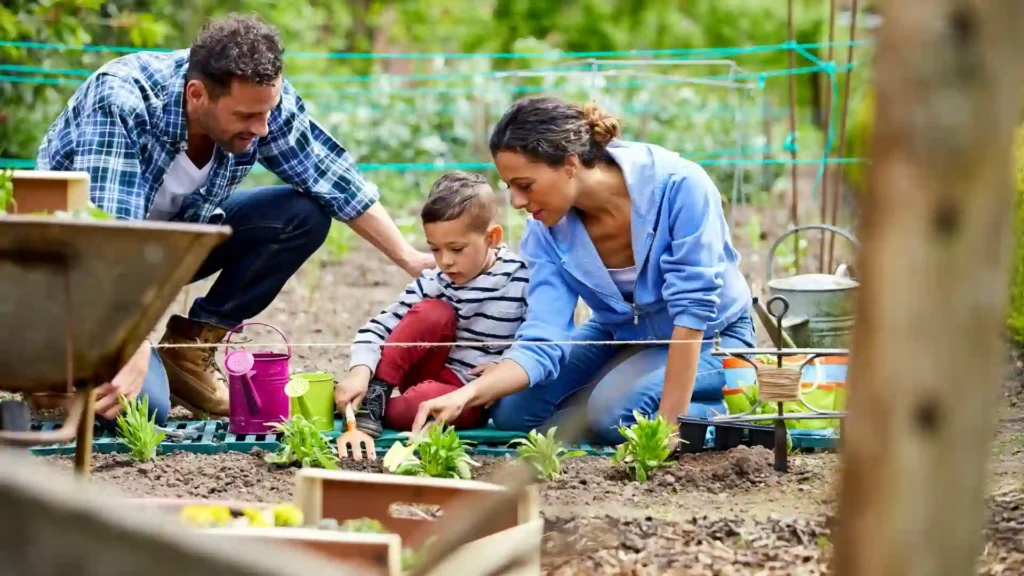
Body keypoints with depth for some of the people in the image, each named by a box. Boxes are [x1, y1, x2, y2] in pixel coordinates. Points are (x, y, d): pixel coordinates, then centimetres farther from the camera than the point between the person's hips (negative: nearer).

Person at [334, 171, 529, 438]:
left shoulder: (521, 279, -11)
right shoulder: (433, 283, -6)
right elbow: (380, 327, -9)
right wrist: (360, 372, -27)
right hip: (432, 375, 3)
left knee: (426, 400, -37)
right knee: (432, 312, -24)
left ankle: (373, 410, -8)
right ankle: (374, 393, -16)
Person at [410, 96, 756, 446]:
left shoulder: (678, 185, -32)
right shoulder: (546, 230, -16)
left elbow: (693, 309, -30)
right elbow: (542, 342, -21)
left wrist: (671, 421, -31)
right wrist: (467, 395, -38)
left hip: (710, 336, -6)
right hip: (621, 335, 6)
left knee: (615, 410, -30)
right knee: (512, 410, -9)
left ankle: (734, 412, -4)